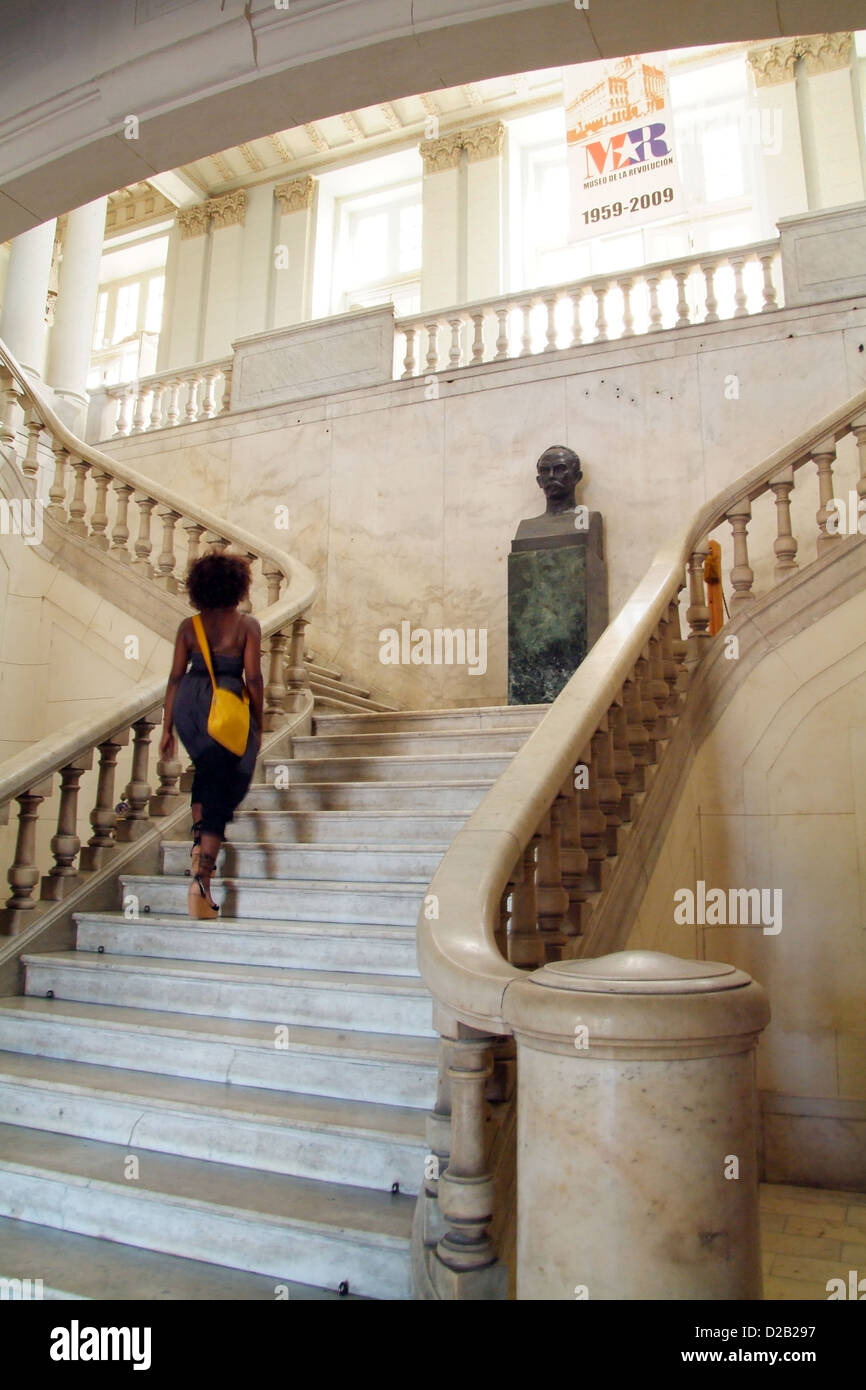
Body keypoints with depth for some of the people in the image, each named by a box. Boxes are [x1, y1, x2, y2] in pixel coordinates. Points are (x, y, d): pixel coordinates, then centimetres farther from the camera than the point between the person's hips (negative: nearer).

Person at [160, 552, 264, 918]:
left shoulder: (189, 626, 7)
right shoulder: (246, 625, -2)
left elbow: (176, 677, 4)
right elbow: (253, 678, -6)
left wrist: (167, 729, 8)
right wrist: (258, 724, 3)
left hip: (188, 703, 4)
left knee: (206, 768, 32)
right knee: (222, 791, 1)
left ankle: (199, 840, 20)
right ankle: (201, 879, -5)